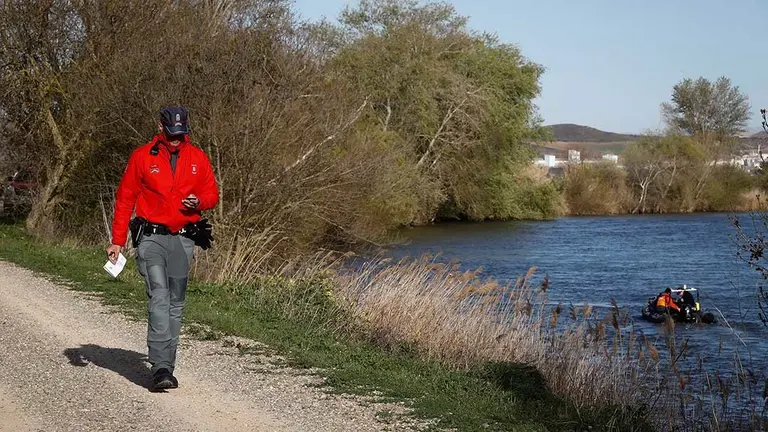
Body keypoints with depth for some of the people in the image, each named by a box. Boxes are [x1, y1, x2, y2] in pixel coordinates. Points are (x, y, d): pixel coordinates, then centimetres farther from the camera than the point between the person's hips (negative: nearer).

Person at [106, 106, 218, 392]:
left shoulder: (198, 158, 7)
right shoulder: (142, 157, 0)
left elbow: (212, 194, 15)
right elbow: (124, 199, 4)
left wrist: (198, 202, -10)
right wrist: (117, 240, 0)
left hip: (183, 240, 3)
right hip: (151, 237, -3)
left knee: (175, 304, 6)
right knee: (159, 298, -17)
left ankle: (167, 367, 14)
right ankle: (160, 368, -21)